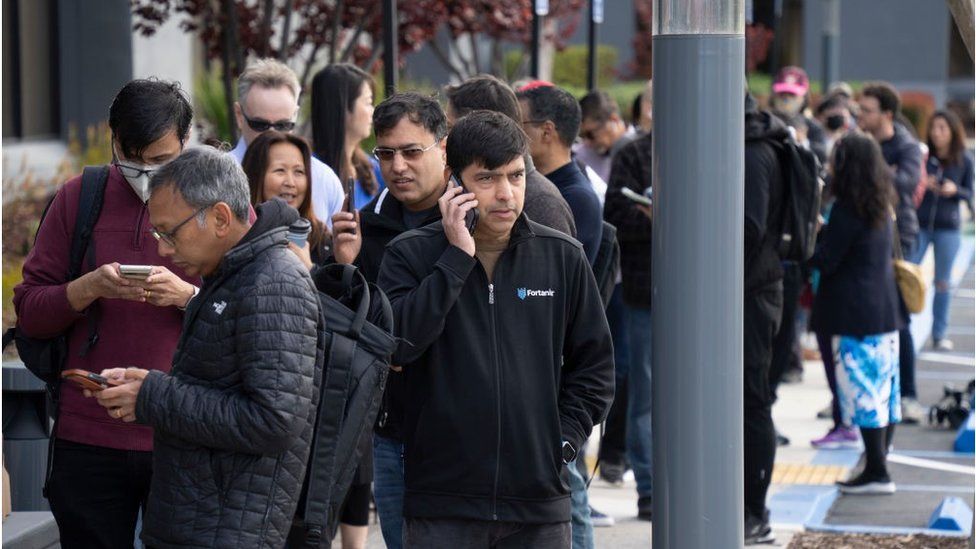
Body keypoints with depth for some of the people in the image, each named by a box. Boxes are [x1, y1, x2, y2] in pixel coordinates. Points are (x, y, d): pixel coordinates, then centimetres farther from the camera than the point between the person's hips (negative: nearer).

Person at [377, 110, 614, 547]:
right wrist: (457, 258, -14)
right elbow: (396, 344, -16)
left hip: (540, 501, 2)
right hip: (442, 504, -2)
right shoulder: (411, 255, 0)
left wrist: (562, 442, 1)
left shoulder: (562, 257, 6)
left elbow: (594, 367, 13)